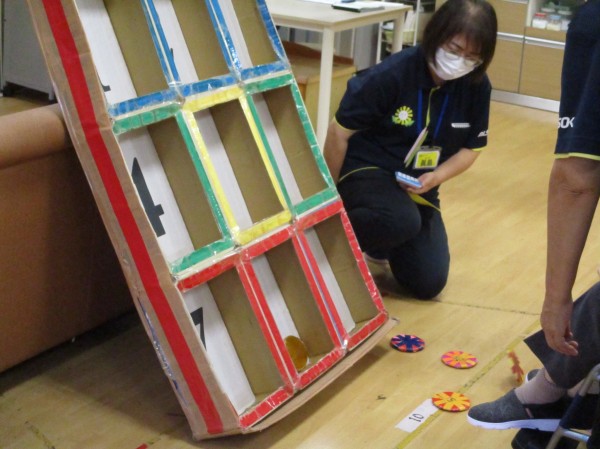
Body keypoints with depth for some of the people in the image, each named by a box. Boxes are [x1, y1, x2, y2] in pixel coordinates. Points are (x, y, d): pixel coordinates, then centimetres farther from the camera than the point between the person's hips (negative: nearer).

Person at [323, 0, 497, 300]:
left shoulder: (477, 86, -9)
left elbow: (471, 148, 4)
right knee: (402, 220, -38)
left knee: (428, 283, -1)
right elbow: (339, 132, -14)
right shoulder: (393, 74, -23)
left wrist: (435, 177, -17)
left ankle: (381, 239, 27)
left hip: (417, 185, 5)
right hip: (367, 168, -5)